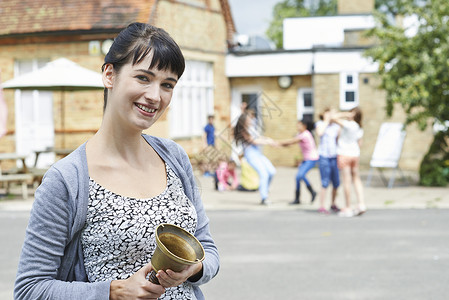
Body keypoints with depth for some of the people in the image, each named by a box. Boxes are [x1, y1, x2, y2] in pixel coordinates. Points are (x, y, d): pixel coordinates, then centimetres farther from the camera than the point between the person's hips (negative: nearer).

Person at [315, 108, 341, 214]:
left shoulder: (336, 126, 12)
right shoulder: (320, 124, 3)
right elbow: (319, 133, -19)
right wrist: (326, 121, -11)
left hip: (334, 156, 4)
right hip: (324, 156, -4)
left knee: (336, 183, 4)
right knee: (325, 183, -10)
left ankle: (333, 204, 23)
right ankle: (321, 206, -3)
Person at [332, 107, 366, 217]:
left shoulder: (348, 125, -18)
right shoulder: (360, 128, 4)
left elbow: (334, 117, -21)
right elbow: (359, 143, 11)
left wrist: (345, 115, -9)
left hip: (344, 154, -7)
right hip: (355, 154, 7)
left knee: (347, 181, -3)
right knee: (357, 180, 14)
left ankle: (348, 208, 1)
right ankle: (361, 204, 7)